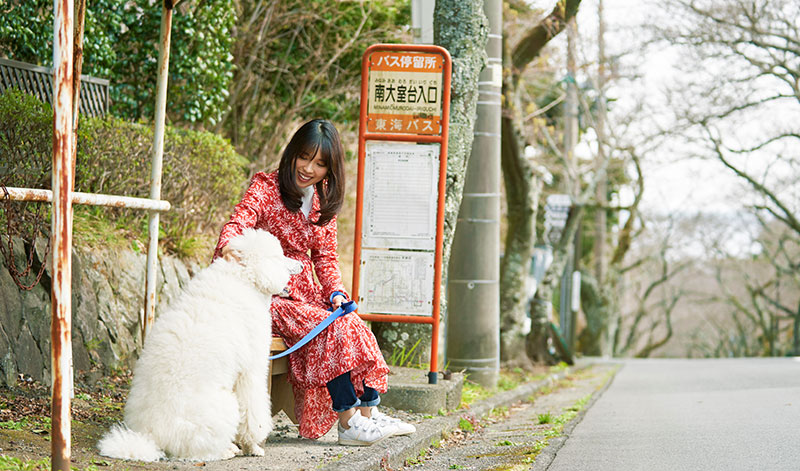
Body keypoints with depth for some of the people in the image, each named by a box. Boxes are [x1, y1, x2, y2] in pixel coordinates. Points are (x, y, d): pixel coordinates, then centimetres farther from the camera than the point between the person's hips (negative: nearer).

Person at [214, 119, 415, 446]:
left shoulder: (324, 201, 13)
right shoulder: (265, 187, -5)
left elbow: (325, 257, 14)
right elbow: (238, 223, -22)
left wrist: (336, 292, -5)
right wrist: (227, 248, -46)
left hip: (306, 292, 6)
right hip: (268, 294, -6)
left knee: (355, 329, -19)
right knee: (330, 329, -27)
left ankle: (368, 413, -15)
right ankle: (348, 422, -26)